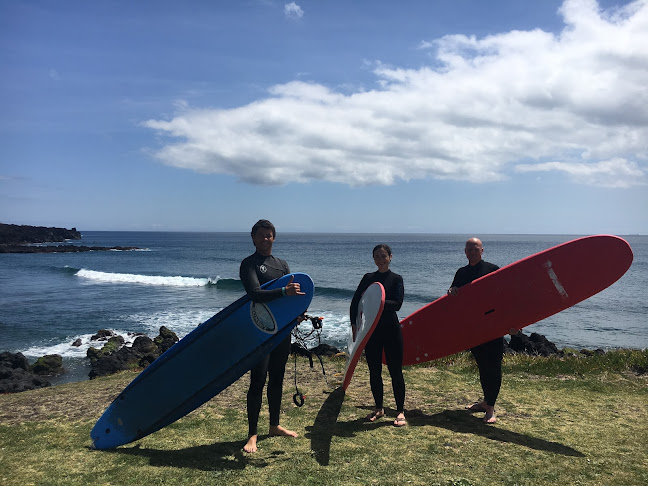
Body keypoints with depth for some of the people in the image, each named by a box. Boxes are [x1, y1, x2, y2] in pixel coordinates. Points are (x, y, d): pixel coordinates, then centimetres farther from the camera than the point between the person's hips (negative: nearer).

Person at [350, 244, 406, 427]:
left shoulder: (396, 279, 0)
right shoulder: (368, 278, 8)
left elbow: (397, 304, -13)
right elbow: (355, 301, 5)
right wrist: (353, 323, -7)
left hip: (391, 329, -3)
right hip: (371, 329, 3)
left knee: (395, 371, 1)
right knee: (374, 371, 10)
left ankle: (400, 411, 13)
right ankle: (379, 408, 26)